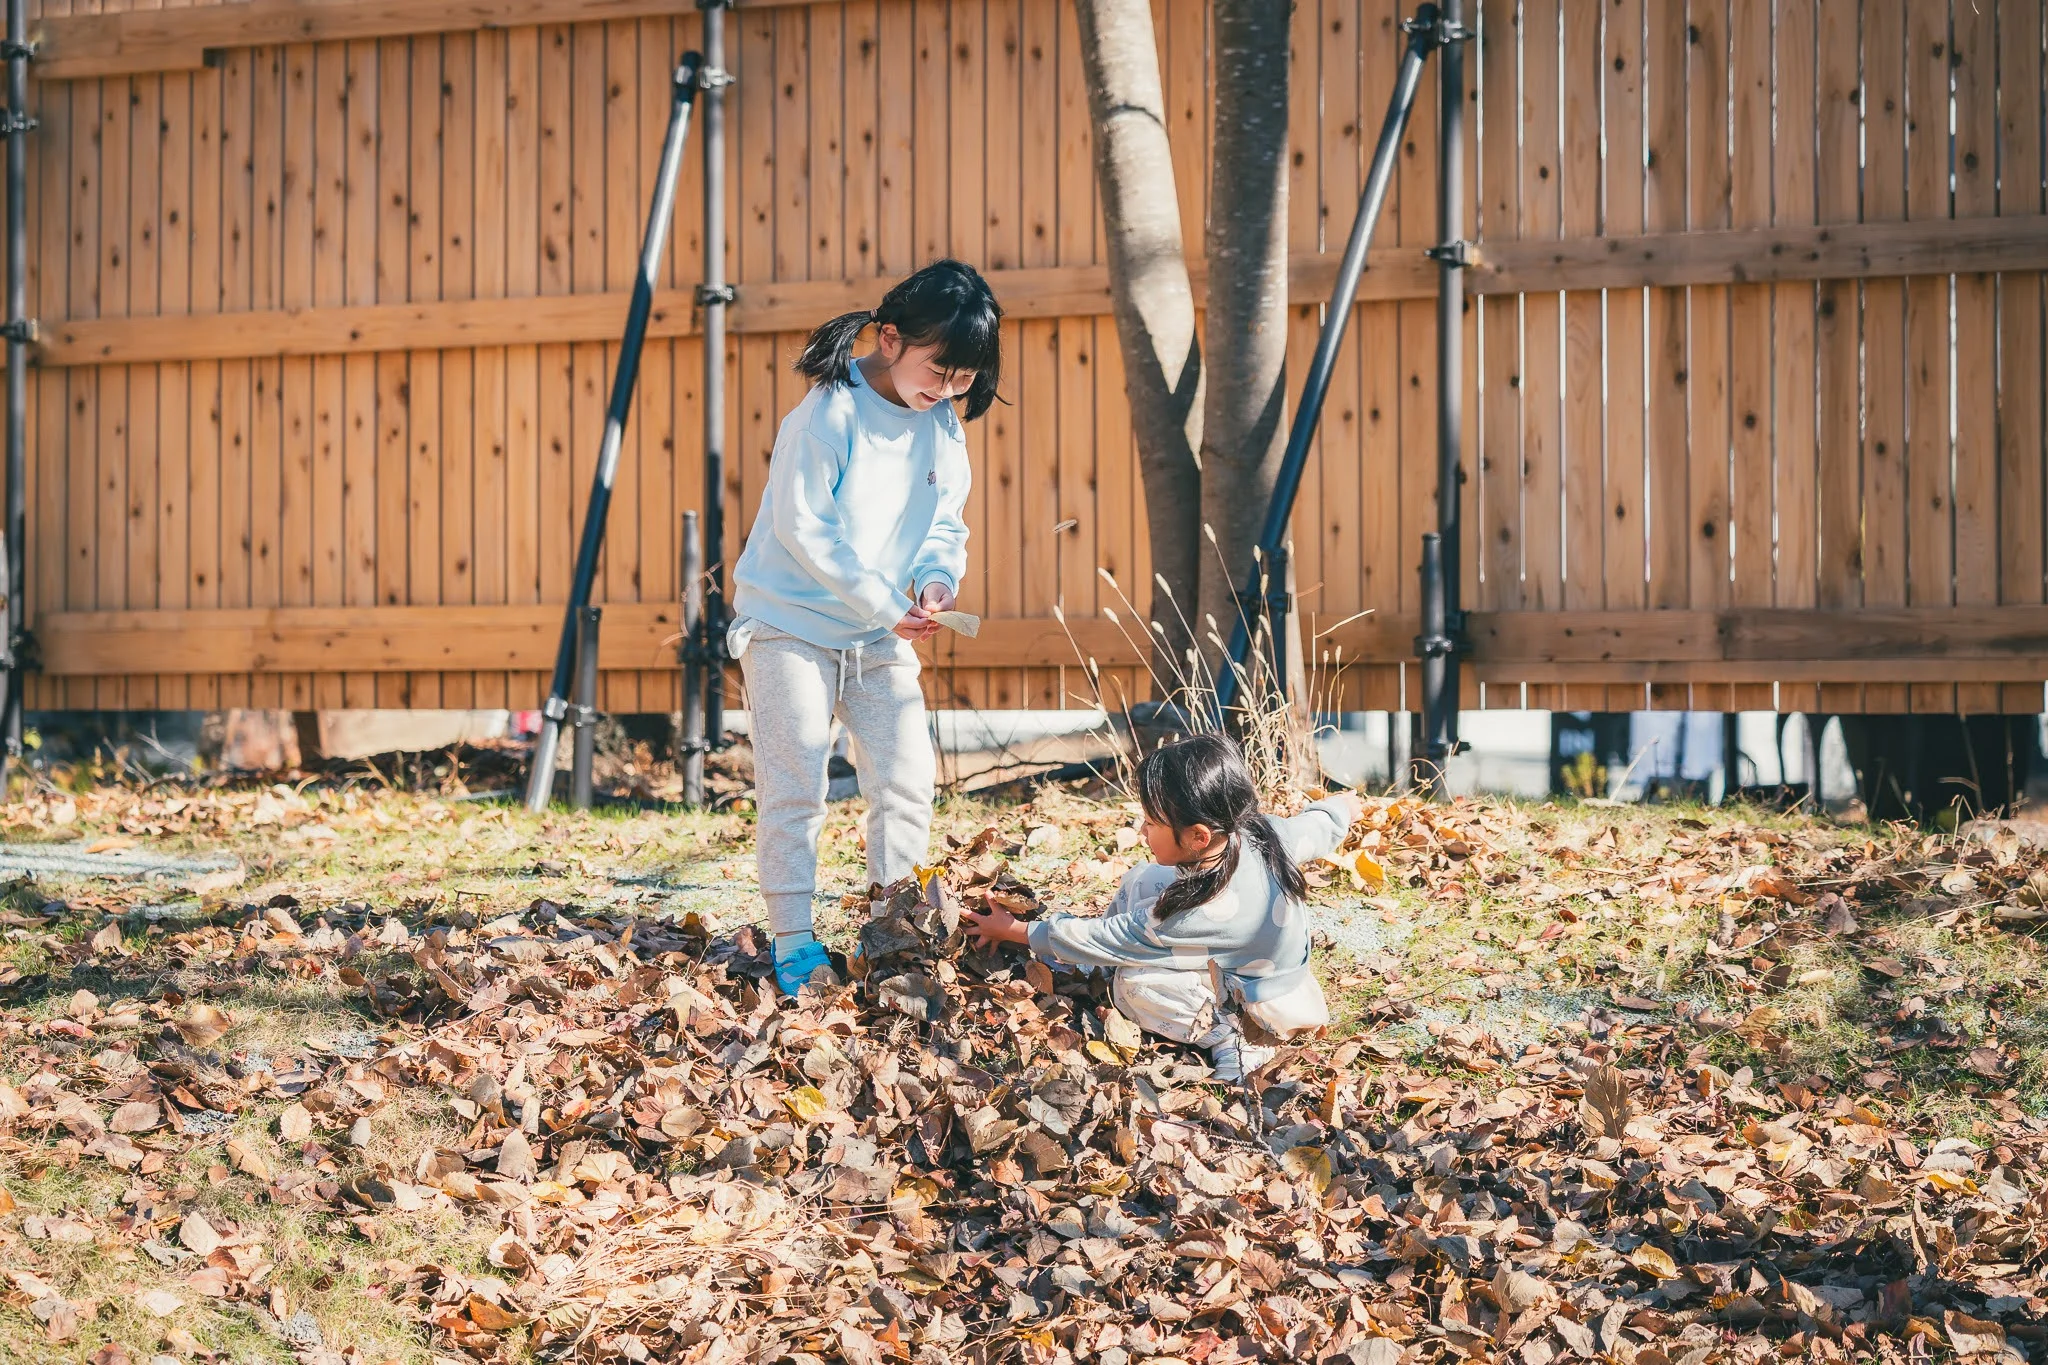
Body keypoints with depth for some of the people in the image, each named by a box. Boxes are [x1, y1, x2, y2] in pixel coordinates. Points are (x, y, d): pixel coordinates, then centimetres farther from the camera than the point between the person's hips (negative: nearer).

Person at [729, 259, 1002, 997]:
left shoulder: (942, 426, 1)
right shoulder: (830, 415, -19)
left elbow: (945, 523, 10)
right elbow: (801, 529, -21)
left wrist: (938, 578, -13)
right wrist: (884, 605, -21)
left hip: (881, 635, 6)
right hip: (790, 623, -6)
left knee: (906, 780, 2)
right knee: (793, 788, -7)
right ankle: (794, 942, 0)